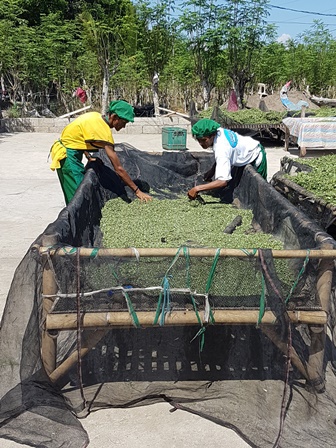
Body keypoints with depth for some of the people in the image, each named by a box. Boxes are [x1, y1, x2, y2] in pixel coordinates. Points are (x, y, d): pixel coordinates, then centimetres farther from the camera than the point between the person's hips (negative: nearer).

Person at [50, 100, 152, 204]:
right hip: (67, 155, -10)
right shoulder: (103, 129, -25)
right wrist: (137, 191, -23)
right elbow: (118, 168, -26)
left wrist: (88, 157, 7)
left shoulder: (96, 116, 0)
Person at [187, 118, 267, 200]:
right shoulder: (218, 131, -18)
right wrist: (212, 170, -8)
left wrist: (197, 189, -47)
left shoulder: (221, 149, -41)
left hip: (257, 159, -8)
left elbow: (223, 181, -47)